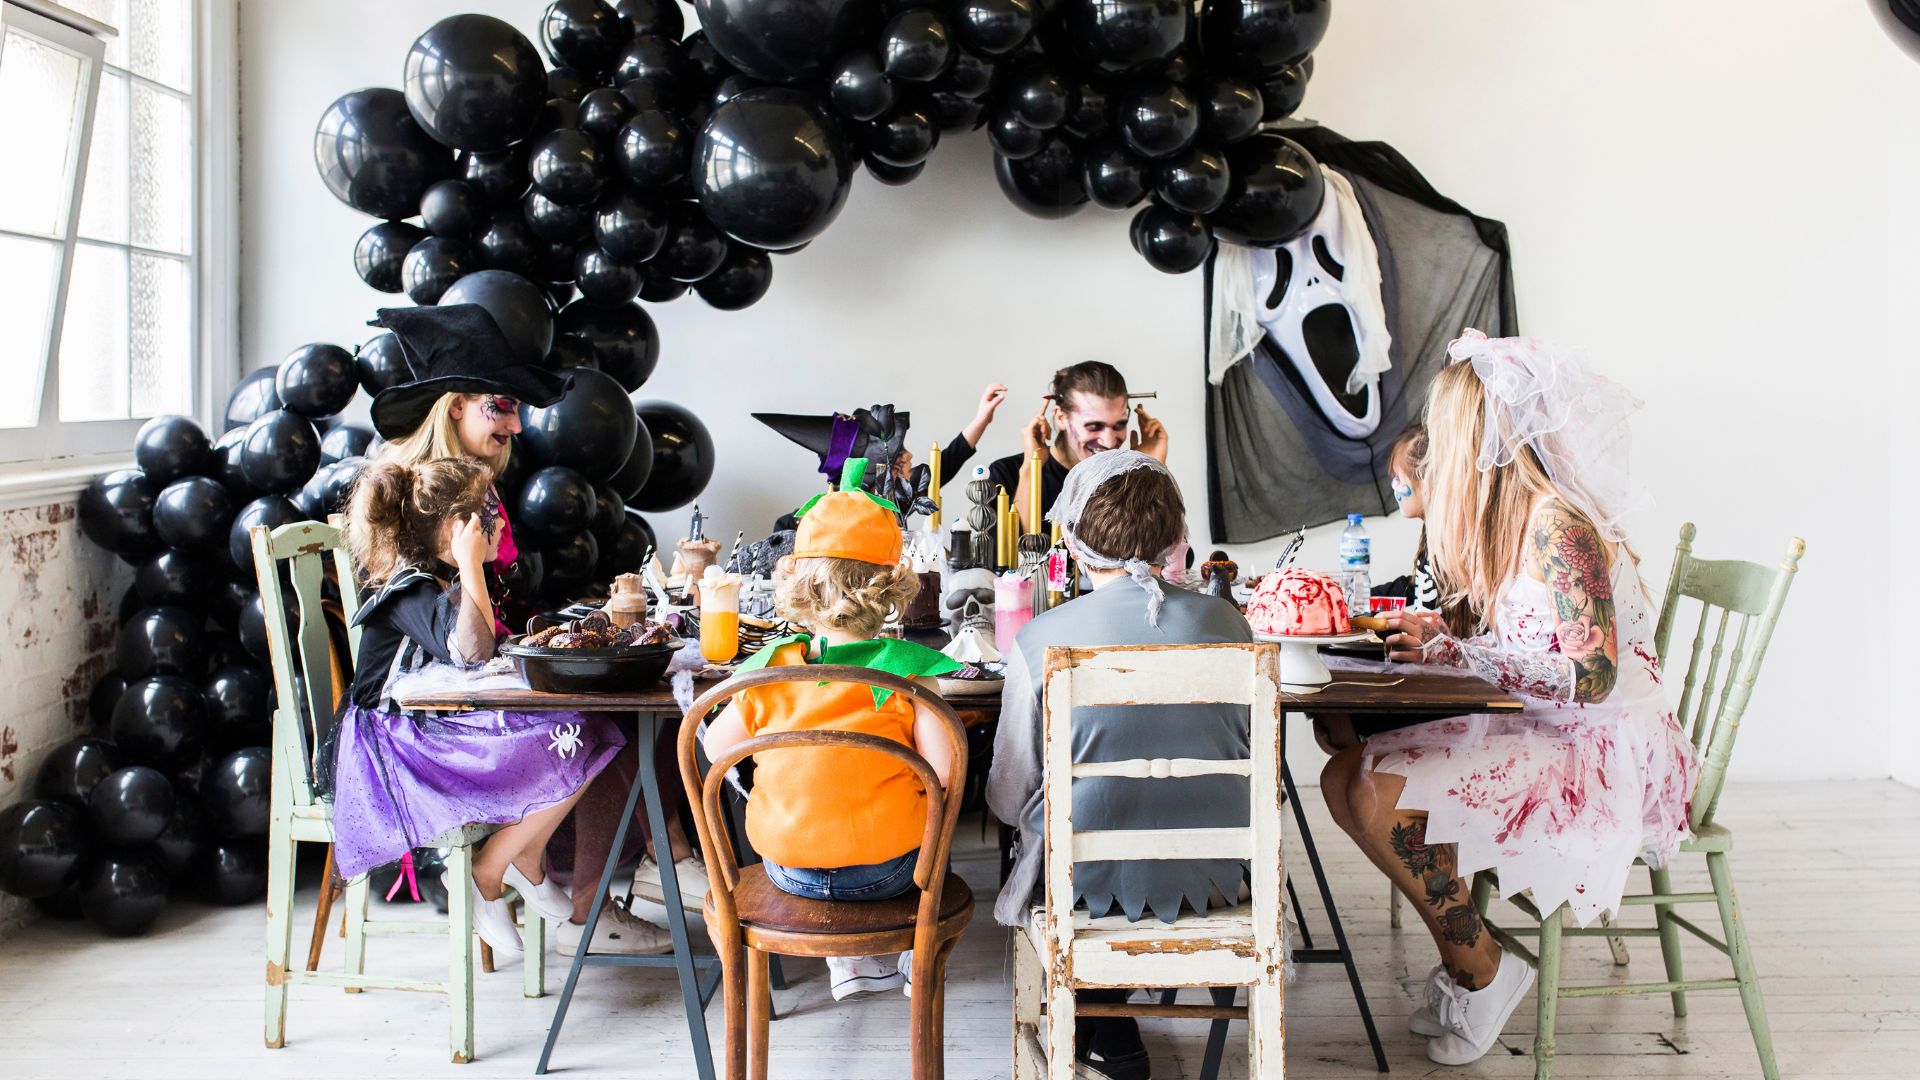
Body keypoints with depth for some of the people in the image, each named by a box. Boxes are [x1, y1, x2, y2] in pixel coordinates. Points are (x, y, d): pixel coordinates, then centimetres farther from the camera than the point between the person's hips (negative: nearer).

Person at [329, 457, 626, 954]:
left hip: (443, 728, 10)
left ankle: (525, 859, 8)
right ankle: (485, 875, -8)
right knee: (570, 745, -23)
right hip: (398, 750, -10)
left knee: (589, 733, -3)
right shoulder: (413, 590, -16)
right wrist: (470, 563, -25)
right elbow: (473, 650, -33)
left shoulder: (446, 581, 15)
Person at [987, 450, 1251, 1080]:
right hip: (1211, 879, 3)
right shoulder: (1226, 623, -6)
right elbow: (1246, 758, 8)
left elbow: (1010, 800, -6)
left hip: (1092, 884, -3)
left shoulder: (1040, 641, -15)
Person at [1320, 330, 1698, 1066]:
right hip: (1534, 733, 9)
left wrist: (1459, 652, -20)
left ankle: (1480, 972, -1)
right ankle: (1464, 953, 8)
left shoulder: (1557, 526, -21)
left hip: (1596, 755, -9)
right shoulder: (1511, 517, 7)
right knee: (1344, 776, -2)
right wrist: (1436, 631, -1)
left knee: (1380, 798, -23)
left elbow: (1590, 676, -26)